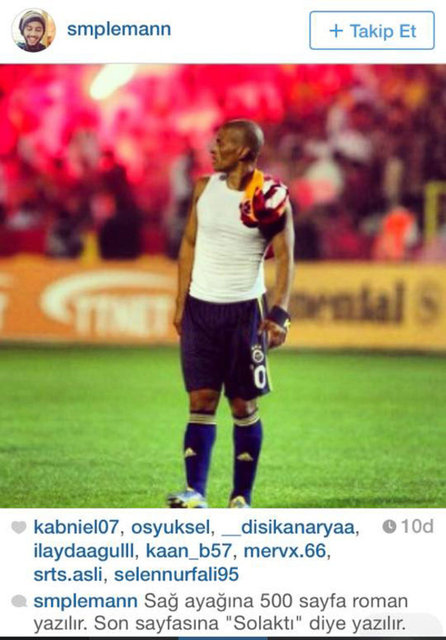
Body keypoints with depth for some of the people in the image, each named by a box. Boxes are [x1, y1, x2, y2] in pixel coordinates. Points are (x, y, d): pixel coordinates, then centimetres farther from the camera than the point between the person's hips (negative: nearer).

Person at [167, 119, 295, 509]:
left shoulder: (271, 198, -7)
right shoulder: (206, 188, 6)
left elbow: (285, 258, -7)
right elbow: (189, 245, 13)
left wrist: (279, 314, -17)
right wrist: (181, 303, 9)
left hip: (244, 309, -3)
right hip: (201, 306, 3)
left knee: (244, 405, 2)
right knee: (201, 399, -2)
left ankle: (242, 499, 8)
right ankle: (195, 494, -7)